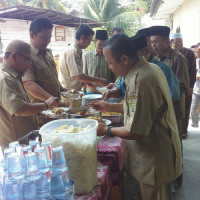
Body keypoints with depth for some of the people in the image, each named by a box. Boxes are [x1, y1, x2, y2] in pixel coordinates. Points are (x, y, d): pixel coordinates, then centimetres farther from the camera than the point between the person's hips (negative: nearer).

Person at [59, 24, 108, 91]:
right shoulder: (73, 51, -18)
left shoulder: (77, 51, 11)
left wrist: (92, 84, 6)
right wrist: (98, 80, -14)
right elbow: (78, 76, -23)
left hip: (74, 90, 9)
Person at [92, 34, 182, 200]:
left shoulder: (140, 82, -29)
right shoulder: (151, 68, 2)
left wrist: (107, 130, -11)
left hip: (155, 160, -9)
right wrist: (109, 107, 12)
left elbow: (136, 133, -26)